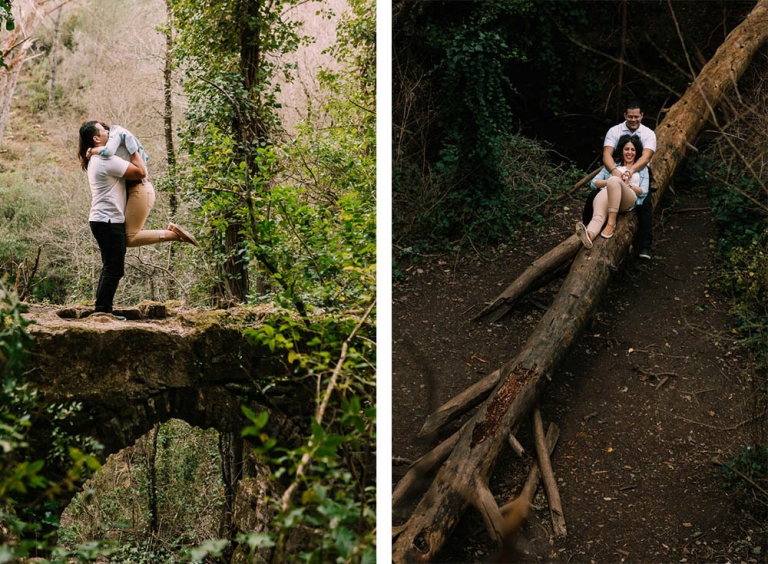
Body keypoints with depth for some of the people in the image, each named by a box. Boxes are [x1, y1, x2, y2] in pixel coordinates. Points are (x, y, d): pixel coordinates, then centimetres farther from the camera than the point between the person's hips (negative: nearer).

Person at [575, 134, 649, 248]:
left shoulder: (642, 169, 29)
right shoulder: (612, 165, 32)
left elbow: (644, 191, 16)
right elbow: (594, 182, 20)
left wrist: (628, 184, -1)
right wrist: (609, 181, 0)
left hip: (628, 200, -1)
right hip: (605, 194, 1)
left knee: (614, 180, -38)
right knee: (598, 216, -38)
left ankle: (611, 223, -41)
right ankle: (589, 234, -73)